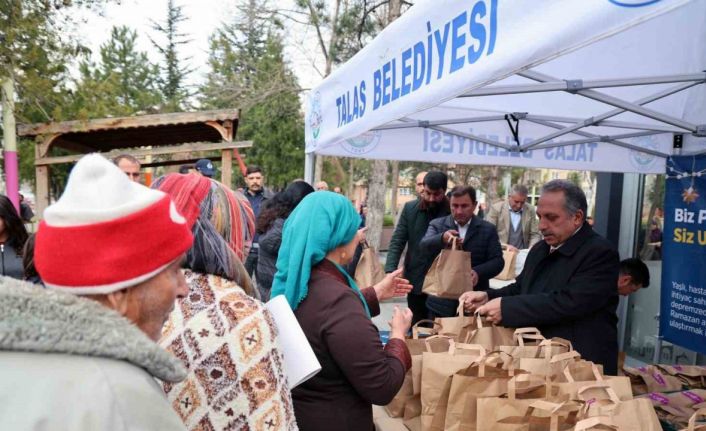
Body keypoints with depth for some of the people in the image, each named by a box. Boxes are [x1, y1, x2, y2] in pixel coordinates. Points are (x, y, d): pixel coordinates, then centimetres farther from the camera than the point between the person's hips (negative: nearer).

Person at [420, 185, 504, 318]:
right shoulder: (437, 224, 2)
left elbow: (497, 261, -2)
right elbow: (424, 245, -16)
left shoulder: (487, 229, 3)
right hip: (441, 302, 0)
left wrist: (478, 272, -23)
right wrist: (442, 238, -38)